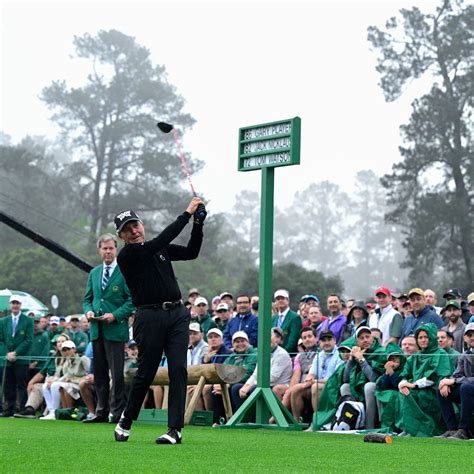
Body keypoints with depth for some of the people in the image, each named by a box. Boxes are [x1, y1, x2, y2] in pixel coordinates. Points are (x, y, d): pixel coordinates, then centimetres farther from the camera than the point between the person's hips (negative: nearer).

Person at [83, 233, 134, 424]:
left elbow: (132, 300, -7)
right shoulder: (94, 273, 16)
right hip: (96, 329, 6)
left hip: (115, 329, -6)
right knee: (99, 372, 9)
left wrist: (115, 315, -17)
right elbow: (87, 298, 21)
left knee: (116, 372, -6)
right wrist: (88, 311, 0)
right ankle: (101, 411, 15)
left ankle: (117, 412, -2)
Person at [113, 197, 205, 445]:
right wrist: (186, 214, -14)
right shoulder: (127, 255, -5)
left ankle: (175, 429, -9)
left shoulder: (161, 249, 17)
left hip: (177, 314, 5)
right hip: (149, 317, -5)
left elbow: (191, 252, 14)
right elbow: (161, 240, -15)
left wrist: (198, 224, 2)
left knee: (178, 370, -7)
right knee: (146, 372, 0)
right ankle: (126, 420, 21)